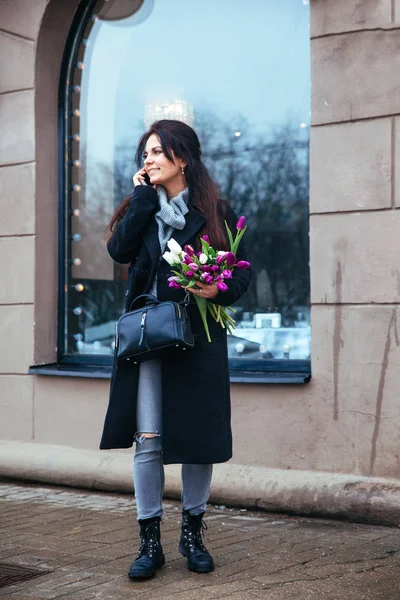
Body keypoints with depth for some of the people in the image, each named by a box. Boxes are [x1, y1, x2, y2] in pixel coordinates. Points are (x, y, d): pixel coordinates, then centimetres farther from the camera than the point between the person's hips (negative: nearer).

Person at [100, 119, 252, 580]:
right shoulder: (141, 207, 11)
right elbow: (119, 250, -8)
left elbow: (241, 272, 3)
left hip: (198, 337, -1)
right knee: (147, 439, -2)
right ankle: (149, 540, 9)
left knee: (197, 437, 5)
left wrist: (220, 289, -17)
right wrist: (144, 198, -6)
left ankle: (192, 533, 22)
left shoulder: (215, 212, 3)